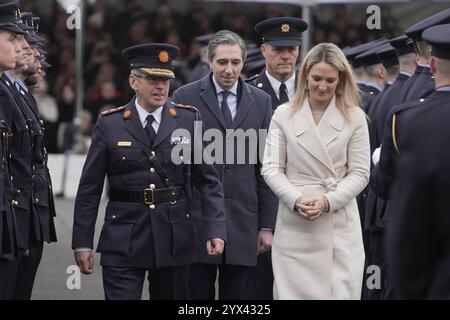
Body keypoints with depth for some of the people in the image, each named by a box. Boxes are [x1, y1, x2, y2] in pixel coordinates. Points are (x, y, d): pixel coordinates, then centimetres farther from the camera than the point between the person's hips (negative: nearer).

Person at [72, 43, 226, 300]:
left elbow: (208, 181, 3)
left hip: (175, 239, 2)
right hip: (123, 241, -1)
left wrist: (216, 230, -7)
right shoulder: (110, 125, 1)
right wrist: (82, 242, 1)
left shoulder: (189, 120, 4)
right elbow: (89, 189, 3)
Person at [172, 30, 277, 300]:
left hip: (243, 224, 2)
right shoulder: (185, 97, 1)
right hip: (196, 222, -2)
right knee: (196, 295, 1)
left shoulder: (261, 101, 9)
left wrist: (267, 225, 5)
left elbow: (266, 168, 9)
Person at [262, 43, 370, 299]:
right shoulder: (284, 115, 5)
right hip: (294, 223, 1)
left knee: (340, 292, -5)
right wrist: (297, 200, -13)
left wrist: (328, 201, -13)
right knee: (293, 292, 0)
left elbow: (359, 173, 1)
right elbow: (272, 169, 3)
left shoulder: (354, 117, 2)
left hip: (339, 223, -1)